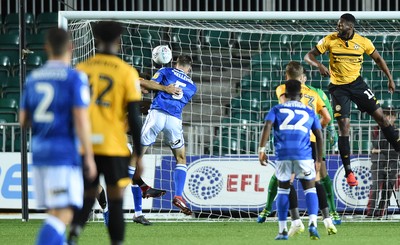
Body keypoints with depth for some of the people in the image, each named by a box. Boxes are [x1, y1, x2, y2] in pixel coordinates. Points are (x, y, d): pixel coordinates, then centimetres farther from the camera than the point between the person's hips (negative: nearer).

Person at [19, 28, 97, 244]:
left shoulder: (33, 78, 10)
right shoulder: (75, 78, -7)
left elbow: (23, 120, 13)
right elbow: (81, 120, -14)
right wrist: (89, 157, -9)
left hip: (39, 153, 6)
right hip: (64, 153, -6)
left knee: (53, 212, 16)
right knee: (63, 215, -10)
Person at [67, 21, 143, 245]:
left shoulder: (81, 69, 6)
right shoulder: (127, 73, -3)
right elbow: (134, 117, -5)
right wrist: (138, 154, 1)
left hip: (84, 147, 3)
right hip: (114, 147, -3)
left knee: (88, 197, 15)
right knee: (115, 201, 7)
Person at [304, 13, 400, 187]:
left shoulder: (363, 42, -7)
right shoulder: (330, 40, -11)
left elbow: (377, 58, 7)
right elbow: (309, 56, -8)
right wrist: (319, 65, -29)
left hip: (357, 83, 2)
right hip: (338, 87, -2)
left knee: (380, 116, 1)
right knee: (344, 125, -8)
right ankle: (348, 172, -2)